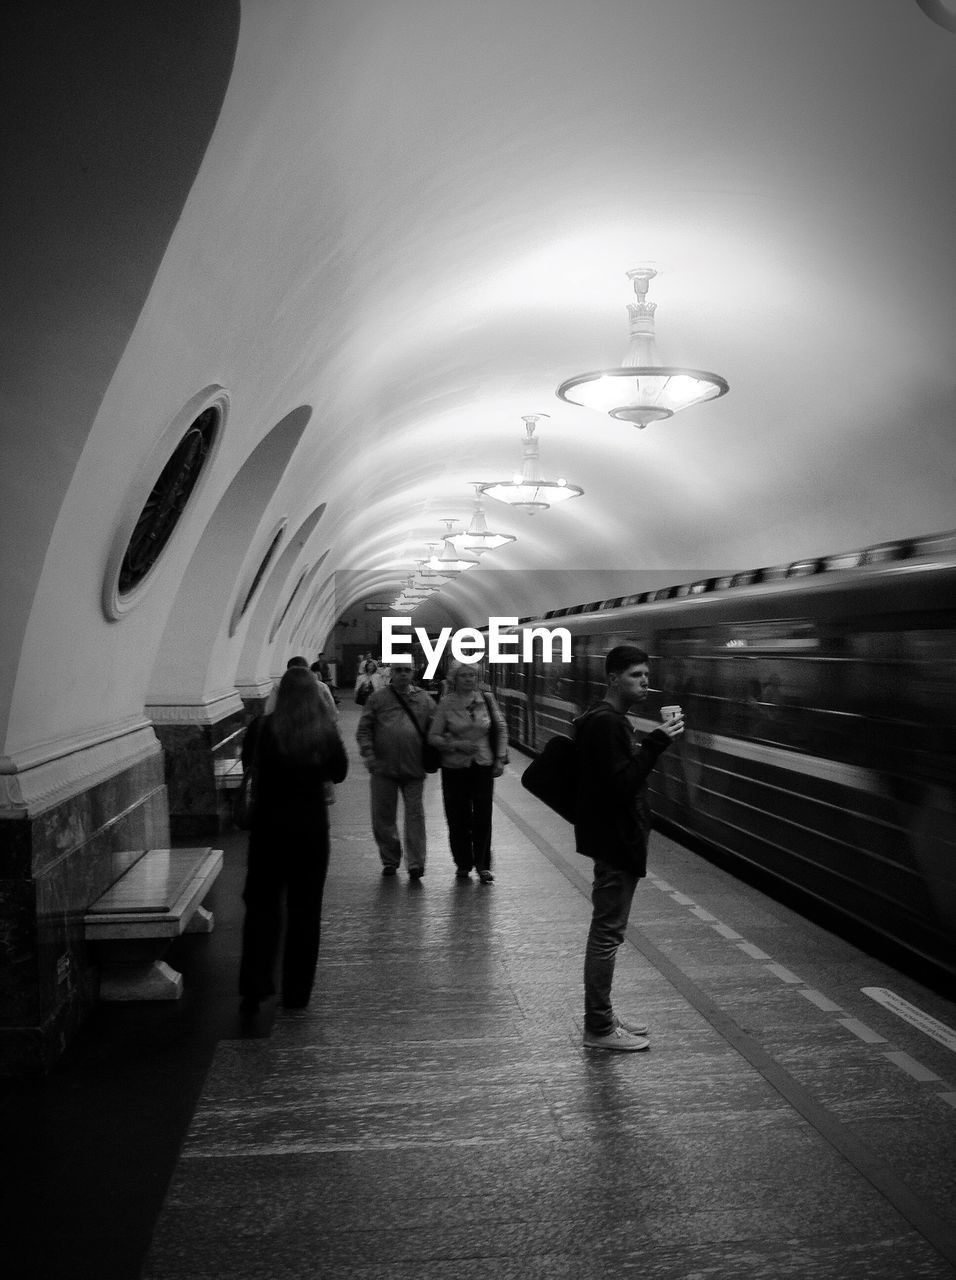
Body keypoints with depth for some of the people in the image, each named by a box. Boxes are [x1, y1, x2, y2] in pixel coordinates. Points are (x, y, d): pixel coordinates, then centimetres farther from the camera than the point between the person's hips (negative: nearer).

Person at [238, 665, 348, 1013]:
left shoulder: (263, 728, -11)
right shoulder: (326, 731, -9)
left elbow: (247, 763, 6)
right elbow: (339, 772, 4)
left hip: (269, 824, -1)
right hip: (312, 825, 1)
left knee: (262, 904, 12)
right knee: (305, 909, 11)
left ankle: (254, 987, 6)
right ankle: (296, 992, 18)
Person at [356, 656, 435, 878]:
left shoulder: (424, 700, 7)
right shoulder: (378, 698, 5)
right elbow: (363, 730, 3)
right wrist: (369, 755, -9)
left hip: (414, 769, 0)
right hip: (383, 768, 1)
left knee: (415, 815, -1)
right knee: (383, 817, 8)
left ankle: (415, 863, 4)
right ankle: (390, 860, 23)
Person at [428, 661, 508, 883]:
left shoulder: (487, 700, 2)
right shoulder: (446, 704, -3)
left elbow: (501, 729, 10)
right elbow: (433, 736, -1)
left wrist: (500, 759, 4)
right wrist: (456, 744, -15)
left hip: (483, 765, 1)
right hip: (454, 767, -1)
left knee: (483, 816, -2)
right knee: (458, 818, 4)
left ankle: (483, 865, 11)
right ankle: (463, 864, 20)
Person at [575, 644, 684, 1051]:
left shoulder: (608, 720, 15)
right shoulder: (605, 723, -17)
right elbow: (622, 783, -25)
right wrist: (655, 743, -27)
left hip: (616, 841, 11)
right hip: (614, 843, -11)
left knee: (606, 931, 16)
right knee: (607, 932, -2)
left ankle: (601, 1017, 27)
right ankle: (599, 1028, 8)